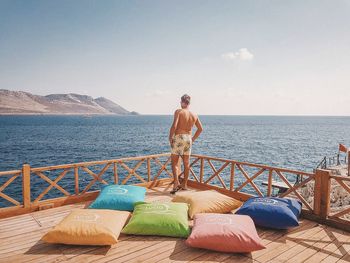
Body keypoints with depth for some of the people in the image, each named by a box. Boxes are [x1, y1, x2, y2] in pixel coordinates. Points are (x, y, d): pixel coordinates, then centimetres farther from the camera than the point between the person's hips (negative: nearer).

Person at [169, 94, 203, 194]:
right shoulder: (194, 115, 7)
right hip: (188, 138, 5)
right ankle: (184, 184, 24)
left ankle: (176, 183, -14)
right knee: (186, 163, 13)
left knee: (174, 162, 1)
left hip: (178, 138, -5)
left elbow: (174, 126, -20)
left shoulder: (178, 111, -9)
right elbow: (200, 129, 13)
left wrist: (170, 137, -8)